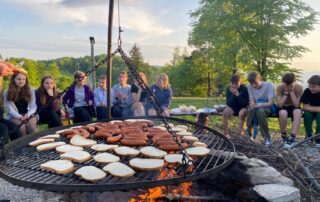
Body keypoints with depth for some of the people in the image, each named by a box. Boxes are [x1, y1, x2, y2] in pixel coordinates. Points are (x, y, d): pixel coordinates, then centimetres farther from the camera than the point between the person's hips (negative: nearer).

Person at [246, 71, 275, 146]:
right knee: (250, 109, -34)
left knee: (260, 110, -38)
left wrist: (258, 105, -41)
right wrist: (252, 105, -36)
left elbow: (270, 103, -22)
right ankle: (248, 135, -15)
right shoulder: (250, 87, -6)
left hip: (268, 107, -3)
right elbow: (251, 102, -10)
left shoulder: (269, 85, -16)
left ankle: (267, 138, -26)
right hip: (257, 108, 3)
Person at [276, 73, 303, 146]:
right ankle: (283, 135, -14)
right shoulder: (280, 87, -18)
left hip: (293, 107, 1)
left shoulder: (299, 88, -16)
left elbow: (297, 105, -22)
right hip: (283, 108, -1)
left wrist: (291, 91, -26)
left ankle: (292, 137, -35)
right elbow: (279, 104, -22)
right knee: (283, 113, -37)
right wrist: (286, 92, -27)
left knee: (298, 111, -35)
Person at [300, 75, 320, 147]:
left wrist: (309, 107, -24)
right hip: (311, 111, 2)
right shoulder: (307, 91, -18)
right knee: (307, 114, -30)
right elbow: (305, 107, -19)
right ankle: (309, 136, -10)